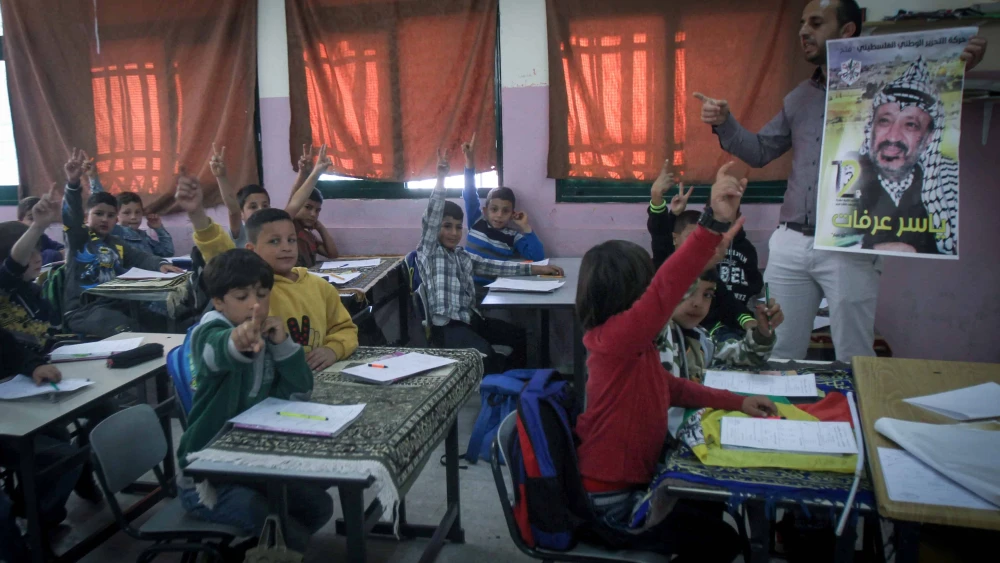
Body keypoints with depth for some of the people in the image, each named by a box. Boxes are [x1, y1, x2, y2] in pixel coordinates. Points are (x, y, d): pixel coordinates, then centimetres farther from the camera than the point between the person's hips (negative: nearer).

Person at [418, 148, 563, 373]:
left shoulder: (462, 255, 15)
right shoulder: (428, 252, -5)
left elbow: (495, 266, 15)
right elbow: (431, 218, -19)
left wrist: (536, 269, 9)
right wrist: (441, 178, -29)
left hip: (471, 317, 8)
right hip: (447, 325, -8)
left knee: (518, 336, 8)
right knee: (485, 352, -28)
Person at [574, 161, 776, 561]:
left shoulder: (634, 346, 3)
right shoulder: (614, 337, -27)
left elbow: (671, 386, 18)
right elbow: (663, 291, -45)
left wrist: (738, 402, 13)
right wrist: (713, 224, -54)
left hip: (629, 478, 10)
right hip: (611, 501, -10)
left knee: (709, 506, 27)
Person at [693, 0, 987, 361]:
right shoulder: (799, 98, 16)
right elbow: (759, 151, 20)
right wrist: (724, 123, 4)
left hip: (848, 248, -5)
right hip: (789, 245, 5)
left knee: (854, 361, 1)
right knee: (780, 356, 10)